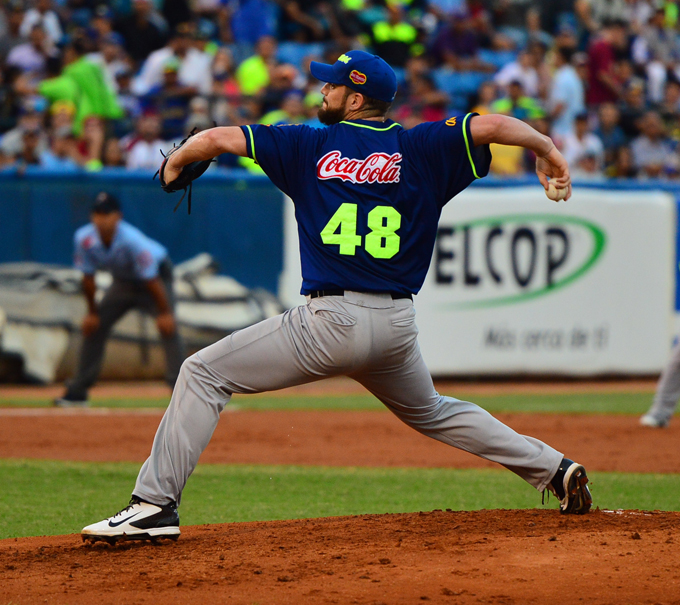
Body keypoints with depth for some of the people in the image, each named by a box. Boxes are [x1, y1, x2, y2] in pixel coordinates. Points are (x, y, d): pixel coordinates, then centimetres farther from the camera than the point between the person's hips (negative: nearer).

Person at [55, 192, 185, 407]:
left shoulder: (132, 241, -37)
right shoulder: (85, 239, -23)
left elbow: (151, 279, -30)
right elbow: (88, 278, -9)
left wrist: (164, 313, -25)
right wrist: (92, 312, -4)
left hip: (158, 275, -5)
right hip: (123, 281, 5)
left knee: (168, 327, -24)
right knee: (94, 327, 3)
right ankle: (78, 391, 11)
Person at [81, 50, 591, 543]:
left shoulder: (310, 146, 4)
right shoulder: (420, 148, 8)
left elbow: (217, 138, 2)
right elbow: (492, 126, -5)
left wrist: (174, 165, 21)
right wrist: (548, 151, 10)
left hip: (333, 322, -5)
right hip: (399, 325, 5)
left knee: (204, 374, 4)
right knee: (431, 413, 31)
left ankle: (156, 505, -8)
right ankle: (554, 468, 25)